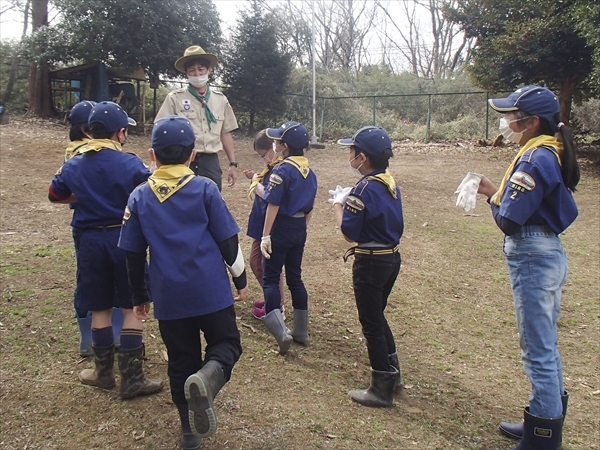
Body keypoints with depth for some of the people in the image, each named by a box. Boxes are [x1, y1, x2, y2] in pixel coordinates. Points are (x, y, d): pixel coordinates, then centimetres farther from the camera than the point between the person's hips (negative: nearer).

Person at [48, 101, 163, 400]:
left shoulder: (73, 165, 3)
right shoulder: (131, 163, -11)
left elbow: (55, 195, 18)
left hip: (90, 241, 4)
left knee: (100, 309, 14)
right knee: (132, 308, 5)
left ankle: (104, 373, 26)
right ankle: (131, 379, 6)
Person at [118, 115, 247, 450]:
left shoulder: (140, 197, 2)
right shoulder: (205, 188, -4)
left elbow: (134, 255, 6)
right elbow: (228, 241, -3)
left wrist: (140, 297, 18)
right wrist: (241, 279, 11)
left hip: (169, 296, 2)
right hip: (211, 290, -2)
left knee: (181, 359, 16)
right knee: (227, 343, 14)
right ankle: (207, 377, -19)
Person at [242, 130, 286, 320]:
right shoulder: (270, 168, 10)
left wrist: (256, 183, -13)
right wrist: (255, 179, 3)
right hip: (261, 223, 10)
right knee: (255, 261, 19)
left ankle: (277, 308, 16)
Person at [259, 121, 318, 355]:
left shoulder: (282, 170, -16)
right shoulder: (309, 172, 6)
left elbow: (273, 205, -19)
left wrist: (265, 235, -16)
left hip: (281, 228, -7)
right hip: (300, 229, 7)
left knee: (270, 279, 1)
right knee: (295, 278, 16)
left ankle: (281, 332, -11)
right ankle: (301, 331, 22)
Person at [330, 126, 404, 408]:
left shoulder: (364, 189, -21)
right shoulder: (390, 183, 5)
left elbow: (349, 233, -19)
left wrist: (338, 204, -4)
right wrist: (350, 201, 9)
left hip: (370, 263, -9)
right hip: (392, 258, 9)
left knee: (371, 324, 4)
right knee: (378, 317, 23)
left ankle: (381, 389, 14)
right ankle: (392, 374, 35)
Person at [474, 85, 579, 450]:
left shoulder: (535, 158, -20)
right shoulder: (552, 153, 10)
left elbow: (509, 221, -23)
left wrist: (492, 194, -4)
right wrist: (498, 192, -1)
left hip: (533, 258, -11)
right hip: (549, 253, 11)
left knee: (538, 349, 0)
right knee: (545, 345, 20)